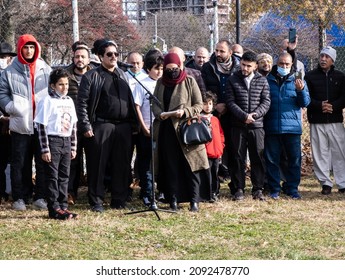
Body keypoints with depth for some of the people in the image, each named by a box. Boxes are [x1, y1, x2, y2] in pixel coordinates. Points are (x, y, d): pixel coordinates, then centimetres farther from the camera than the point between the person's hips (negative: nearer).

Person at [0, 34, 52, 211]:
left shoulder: (45, 70, 5)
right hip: (20, 125, -1)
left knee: (43, 162, 4)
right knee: (20, 163, 3)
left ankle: (40, 197, 13)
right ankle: (20, 197, 11)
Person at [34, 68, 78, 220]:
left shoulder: (69, 101, 12)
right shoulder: (47, 101, -9)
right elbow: (42, 126, -11)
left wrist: (73, 147, 13)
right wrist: (45, 149, -15)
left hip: (66, 142, 6)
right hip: (53, 141, -6)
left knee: (64, 176, 9)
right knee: (52, 176, -2)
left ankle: (63, 206, 15)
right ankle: (54, 209, 1)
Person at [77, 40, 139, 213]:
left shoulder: (122, 75, 18)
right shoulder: (91, 76, 0)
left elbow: (130, 101, 21)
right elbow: (82, 102, -5)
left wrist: (134, 124, 14)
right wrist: (85, 125, -13)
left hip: (123, 127, 5)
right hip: (101, 126, -5)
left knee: (122, 165, 7)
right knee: (98, 165, -2)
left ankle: (119, 200, 16)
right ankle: (96, 201, 5)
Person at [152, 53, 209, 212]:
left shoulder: (189, 81, 1)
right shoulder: (161, 83, 10)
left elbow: (199, 105, 1)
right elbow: (155, 103, 13)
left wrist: (185, 111, -16)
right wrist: (159, 113, -9)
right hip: (166, 130, 3)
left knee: (190, 166, -4)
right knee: (170, 166, 4)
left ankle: (194, 200, 1)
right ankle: (173, 200, 10)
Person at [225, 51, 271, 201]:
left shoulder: (262, 81, 7)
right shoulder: (233, 80, 5)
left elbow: (266, 102, 2)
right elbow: (230, 102, -2)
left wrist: (254, 115, -13)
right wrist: (244, 116, -14)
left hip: (257, 126, 1)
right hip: (238, 126, -1)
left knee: (258, 157, 1)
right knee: (238, 158, 2)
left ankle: (257, 189, 9)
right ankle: (239, 189, 8)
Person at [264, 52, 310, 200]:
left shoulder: (297, 81, 9)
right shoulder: (267, 81, 7)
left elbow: (305, 103, 1)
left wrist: (301, 90, -18)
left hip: (292, 127, 0)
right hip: (271, 128, 0)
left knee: (294, 159, 2)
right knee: (271, 159, 3)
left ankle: (292, 188, 11)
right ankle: (274, 189, 12)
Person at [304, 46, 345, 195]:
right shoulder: (310, 76, 6)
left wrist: (333, 106, -14)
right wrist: (320, 105, -15)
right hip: (317, 121, 0)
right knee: (320, 152, 0)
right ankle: (325, 183, 7)